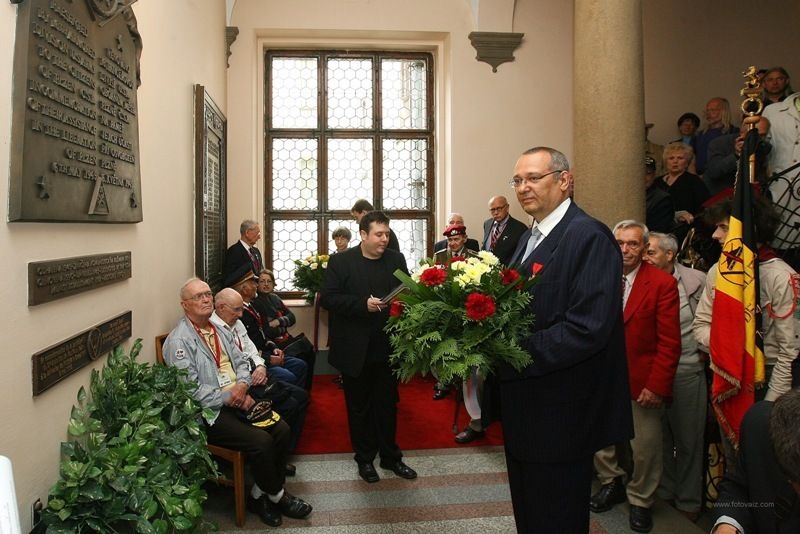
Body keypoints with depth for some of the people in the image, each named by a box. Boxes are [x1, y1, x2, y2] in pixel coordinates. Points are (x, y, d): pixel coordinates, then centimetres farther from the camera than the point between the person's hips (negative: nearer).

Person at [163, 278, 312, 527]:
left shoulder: (219, 330, 15)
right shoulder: (178, 340, -10)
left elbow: (241, 361, 16)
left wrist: (242, 385, -6)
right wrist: (228, 397, -16)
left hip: (238, 400, 8)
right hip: (209, 413, -8)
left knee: (281, 429, -10)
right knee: (261, 440, -23)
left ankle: (260, 495, 6)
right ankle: (277, 496, 3)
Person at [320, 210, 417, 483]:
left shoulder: (397, 259, 5)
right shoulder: (341, 261, -6)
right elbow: (328, 298, -12)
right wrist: (363, 304, -22)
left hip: (388, 346, 3)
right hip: (355, 349, -3)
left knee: (388, 404, 14)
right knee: (359, 406, 11)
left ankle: (390, 456, 28)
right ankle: (364, 458, 27)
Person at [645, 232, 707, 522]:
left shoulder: (696, 280, -7)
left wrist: (705, 350, -2)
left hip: (687, 371, -2)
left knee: (688, 439, 9)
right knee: (659, 436, 14)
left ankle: (689, 500, 25)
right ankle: (665, 491, 32)